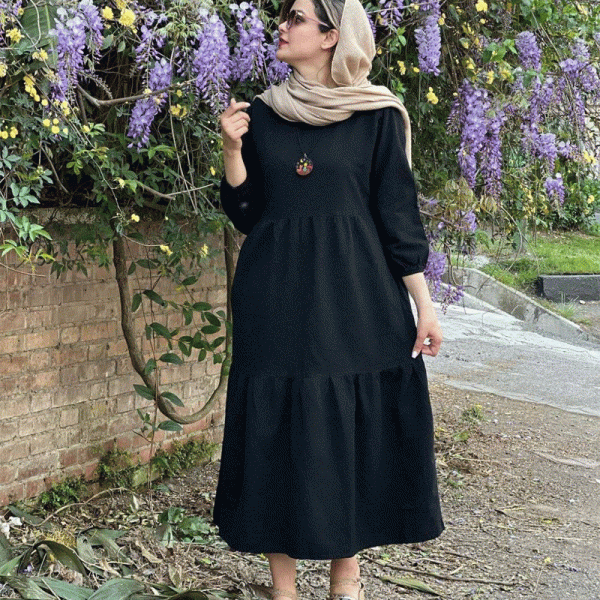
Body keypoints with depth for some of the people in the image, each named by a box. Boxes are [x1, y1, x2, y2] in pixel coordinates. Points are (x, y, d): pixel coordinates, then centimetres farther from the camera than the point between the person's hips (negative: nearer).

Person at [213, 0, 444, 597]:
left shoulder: (376, 116, 2)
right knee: (279, 428, 1)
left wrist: (423, 303, -4)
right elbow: (244, 213, 8)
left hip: (354, 295, -2)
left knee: (354, 425, 1)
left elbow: (397, 213, 0)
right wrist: (232, 149, -6)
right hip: (277, 297, 2)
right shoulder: (260, 115, 10)